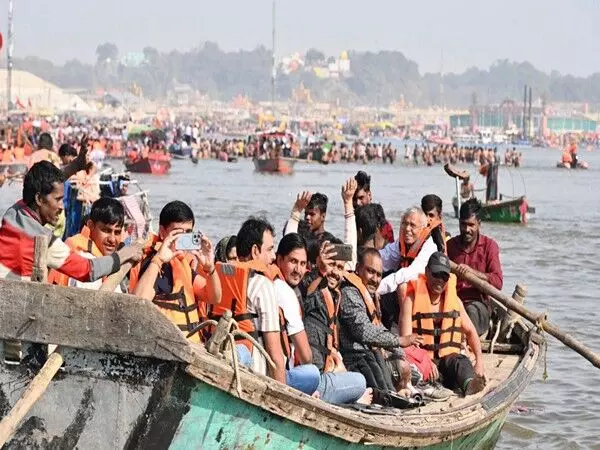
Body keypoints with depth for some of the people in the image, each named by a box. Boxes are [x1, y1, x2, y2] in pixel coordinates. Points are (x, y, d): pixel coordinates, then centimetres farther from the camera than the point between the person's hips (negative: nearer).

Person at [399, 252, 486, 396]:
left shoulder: (454, 300, 16)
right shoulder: (411, 300, 0)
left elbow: (470, 331, 22)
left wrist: (479, 361, 5)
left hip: (449, 356, 2)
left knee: (461, 361, -32)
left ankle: (469, 383, -64)